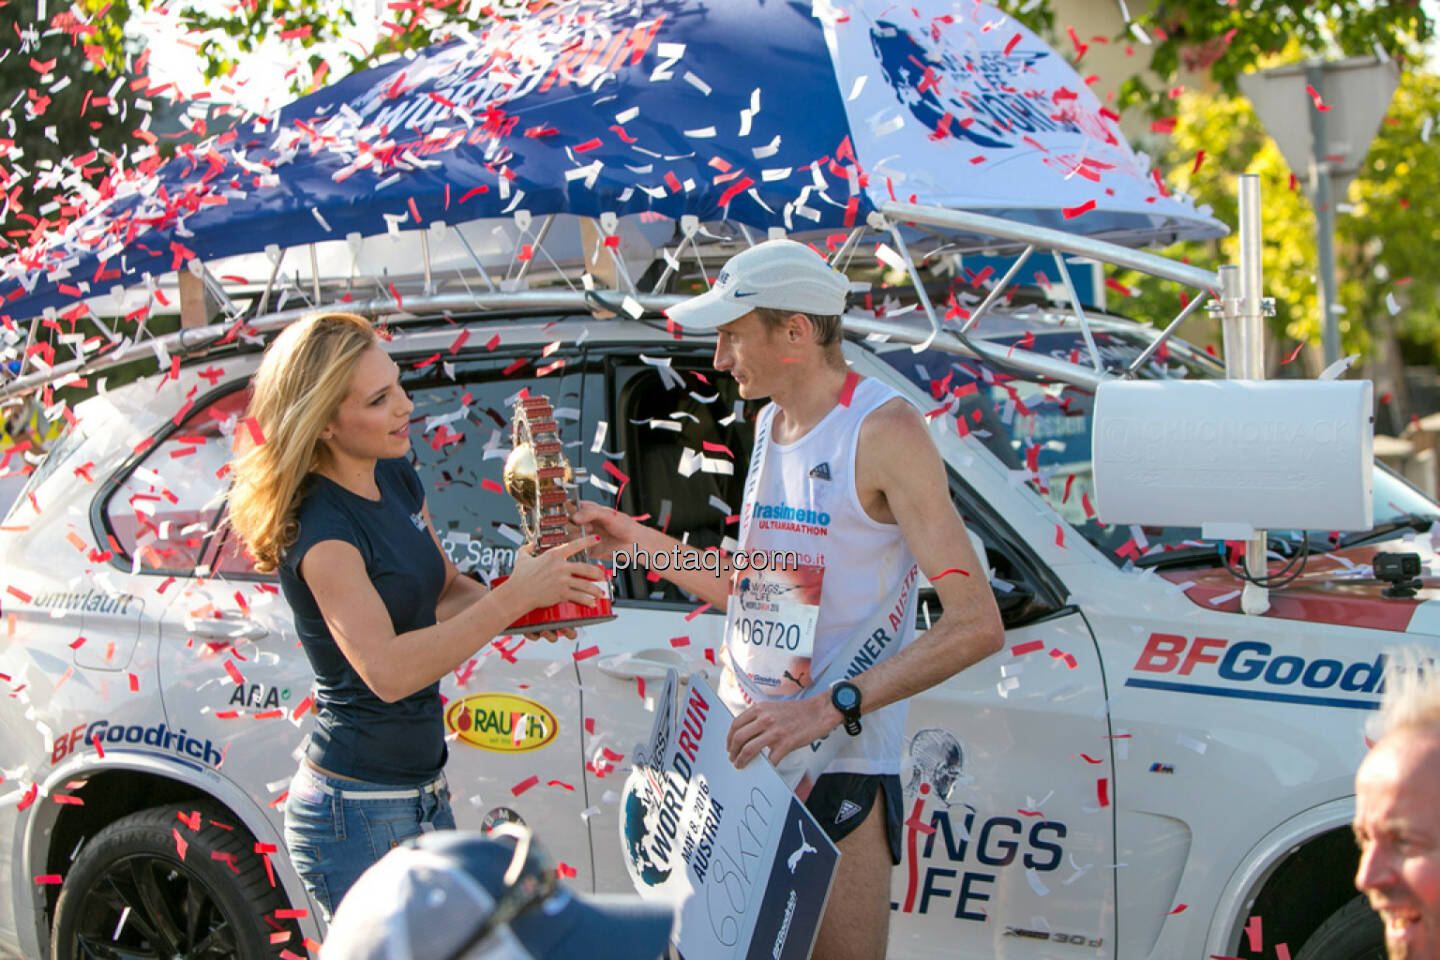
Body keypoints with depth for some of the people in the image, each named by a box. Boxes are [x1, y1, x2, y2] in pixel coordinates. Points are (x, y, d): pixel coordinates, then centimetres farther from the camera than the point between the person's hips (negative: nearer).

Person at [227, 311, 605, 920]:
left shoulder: (396, 480, 6)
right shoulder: (321, 527, -20)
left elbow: (444, 595, 14)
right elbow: (388, 671, -30)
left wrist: (542, 589, -6)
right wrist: (516, 595, -28)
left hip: (423, 794, 9)